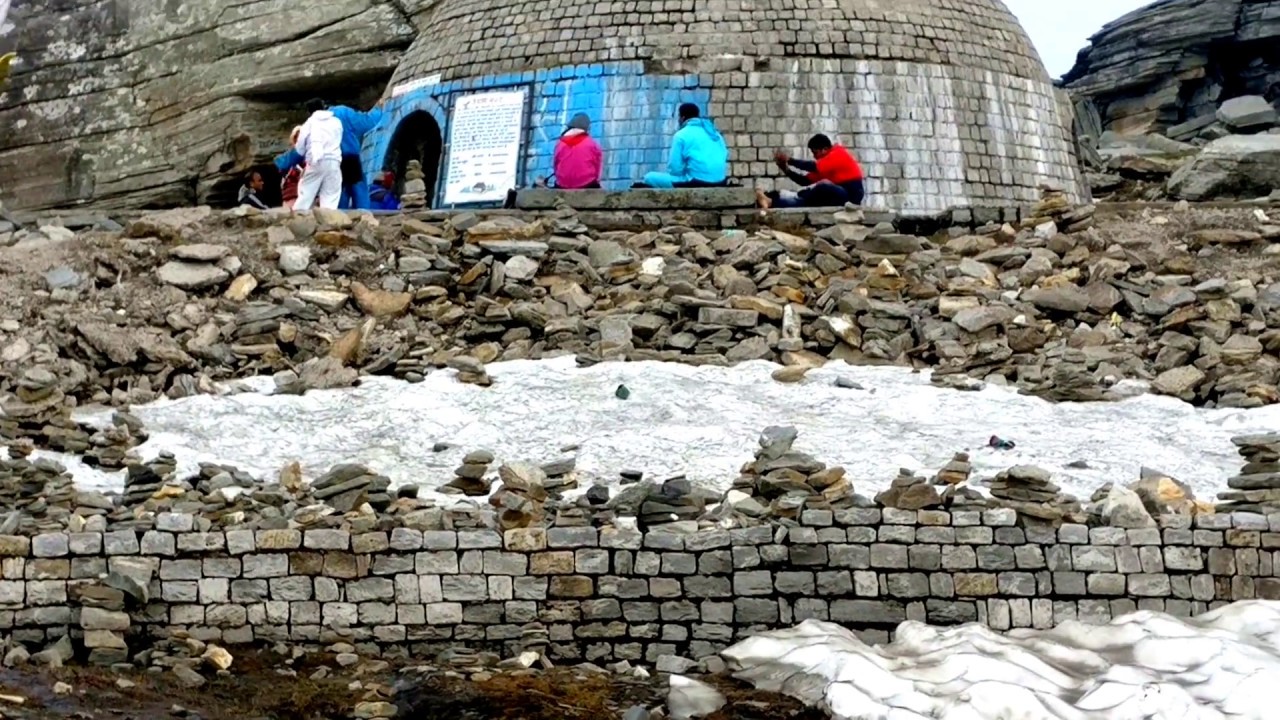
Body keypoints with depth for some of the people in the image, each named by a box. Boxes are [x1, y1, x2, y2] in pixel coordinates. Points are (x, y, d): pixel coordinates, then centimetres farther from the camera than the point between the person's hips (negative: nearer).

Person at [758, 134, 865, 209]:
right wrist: (786, 169, -1)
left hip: (850, 195, -9)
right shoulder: (829, 158, 18)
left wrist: (790, 160, -16)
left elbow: (815, 167, -22)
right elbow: (807, 181, 9)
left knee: (824, 187, -31)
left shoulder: (838, 154, -8)